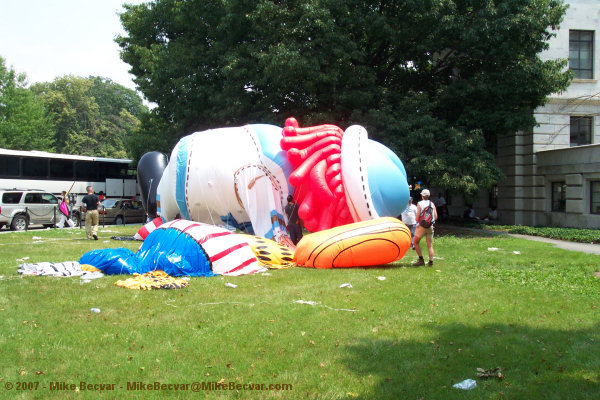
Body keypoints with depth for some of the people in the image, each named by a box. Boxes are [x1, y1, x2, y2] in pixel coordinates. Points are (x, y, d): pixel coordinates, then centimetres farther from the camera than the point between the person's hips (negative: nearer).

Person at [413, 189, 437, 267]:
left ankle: (421, 259, 0)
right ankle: (431, 262, 3)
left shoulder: (420, 204, -4)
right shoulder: (432, 204, 7)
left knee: (415, 242, 8)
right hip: (430, 226, 4)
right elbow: (436, 216, 6)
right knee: (430, 245, 7)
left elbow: (418, 216, -9)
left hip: (421, 226, -4)